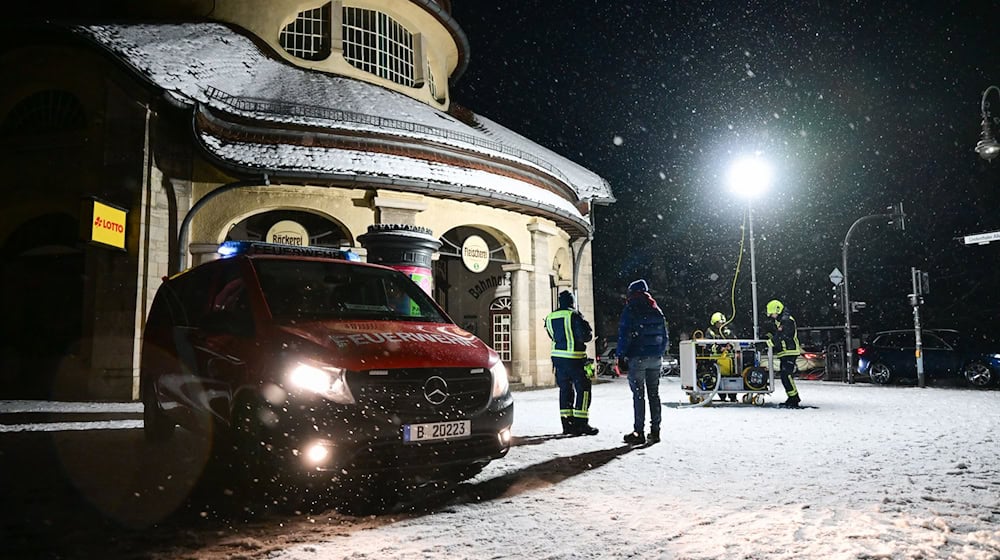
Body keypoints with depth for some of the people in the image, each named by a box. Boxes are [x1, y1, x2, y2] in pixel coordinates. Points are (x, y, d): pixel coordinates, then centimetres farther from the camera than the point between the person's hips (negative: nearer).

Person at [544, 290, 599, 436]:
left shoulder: (550, 318, 9)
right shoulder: (574, 315, -11)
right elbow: (586, 335, -14)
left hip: (557, 357, 6)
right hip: (574, 358, -6)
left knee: (565, 389, 12)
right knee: (583, 389, 2)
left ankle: (567, 423, 13)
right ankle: (581, 423, -1)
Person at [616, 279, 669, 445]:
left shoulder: (630, 310, -6)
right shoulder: (656, 311, 12)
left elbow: (624, 336, -10)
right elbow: (664, 337, 14)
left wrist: (621, 356, -5)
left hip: (637, 358, -5)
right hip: (655, 358, 5)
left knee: (638, 395, -4)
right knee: (654, 394, 11)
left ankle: (638, 432, -2)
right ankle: (655, 430, 14)